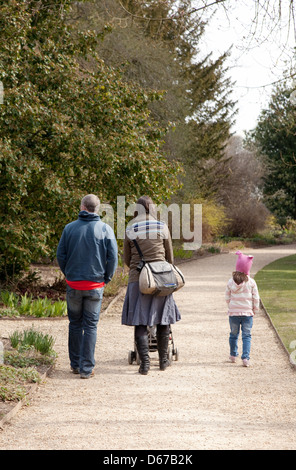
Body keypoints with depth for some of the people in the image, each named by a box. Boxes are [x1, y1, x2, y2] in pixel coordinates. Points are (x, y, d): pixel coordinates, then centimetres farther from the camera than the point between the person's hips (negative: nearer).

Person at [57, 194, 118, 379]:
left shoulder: (70, 228, -1)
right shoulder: (105, 229, -3)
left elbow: (60, 255, 1)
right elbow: (113, 257, -6)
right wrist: (107, 278, 7)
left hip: (73, 284, 1)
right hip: (95, 285, -1)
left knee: (75, 324, 14)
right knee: (91, 326, 4)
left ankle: (75, 364, 20)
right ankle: (87, 368, 2)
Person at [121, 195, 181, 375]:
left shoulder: (130, 229, 0)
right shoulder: (162, 227, 0)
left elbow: (127, 259, 7)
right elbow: (170, 256, 7)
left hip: (137, 279, -1)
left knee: (140, 322, 2)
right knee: (163, 320, 12)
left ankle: (145, 362, -6)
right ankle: (163, 360, 20)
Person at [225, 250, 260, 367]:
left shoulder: (230, 282, -4)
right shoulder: (251, 282, -9)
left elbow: (227, 298, 3)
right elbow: (256, 298, -4)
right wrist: (255, 310, 11)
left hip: (233, 313, 2)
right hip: (247, 313, -2)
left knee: (233, 334, 17)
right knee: (246, 336, 2)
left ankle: (233, 355, 31)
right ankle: (245, 358, -8)